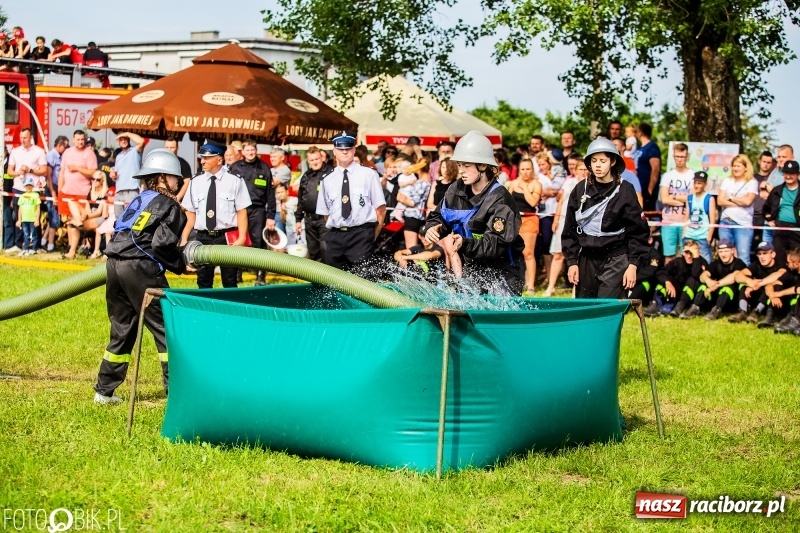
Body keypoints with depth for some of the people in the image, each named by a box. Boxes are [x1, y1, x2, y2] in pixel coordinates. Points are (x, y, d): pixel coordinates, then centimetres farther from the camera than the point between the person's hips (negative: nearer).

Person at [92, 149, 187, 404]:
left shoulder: (138, 201, 23)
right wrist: (181, 265, 0)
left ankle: (104, 390, 17)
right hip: (140, 268, -8)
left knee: (122, 330, 16)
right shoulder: (170, 207, 1)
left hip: (115, 265, 8)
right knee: (167, 328, 1)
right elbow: (162, 243, -13)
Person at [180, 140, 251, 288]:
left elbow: (241, 211, -5)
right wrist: (184, 238, 4)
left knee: (229, 282, 3)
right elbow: (190, 213, 9)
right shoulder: (196, 182, 6)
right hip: (203, 238, 3)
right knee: (203, 281, 10)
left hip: (227, 237, -3)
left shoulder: (235, 181, -4)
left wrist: (241, 238, -12)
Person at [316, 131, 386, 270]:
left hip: (361, 234, -3)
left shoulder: (369, 175, 3)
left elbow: (381, 209, 2)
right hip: (335, 237, 4)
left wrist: (373, 237, -1)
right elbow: (326, 213, 17)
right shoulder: (328, 180, 12)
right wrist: (336, 235, 7)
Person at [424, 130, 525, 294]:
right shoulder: (456, 190, 1)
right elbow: (439, 216, 13)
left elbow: (496, 245, -27)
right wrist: (433, 228, -12)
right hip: (472, 270, 6)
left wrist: (466, 244, -42)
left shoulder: (500, 200, -21)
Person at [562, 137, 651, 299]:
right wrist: (572, 262, 4)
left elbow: (638, 231, -3)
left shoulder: (625, 191, -4)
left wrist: (633, 265, -9)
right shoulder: (580, 190, 5)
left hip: (616, 261, -4)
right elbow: (570, 230, 10)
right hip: (587, 260, 4)